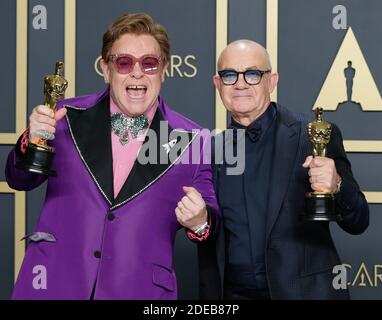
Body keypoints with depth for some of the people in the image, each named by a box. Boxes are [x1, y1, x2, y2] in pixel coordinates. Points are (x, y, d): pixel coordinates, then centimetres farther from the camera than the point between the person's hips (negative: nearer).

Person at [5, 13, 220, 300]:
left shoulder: (191, 140, -3)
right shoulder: (67, 117, 0)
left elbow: (210, 216, 4)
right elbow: (19, 180, 9)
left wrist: (199, 222, -19)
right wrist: (33, 141, -12)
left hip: (141, 289, -1)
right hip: (54, 284, 1)